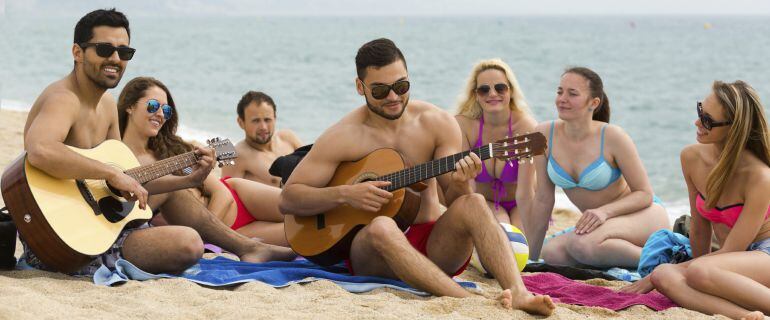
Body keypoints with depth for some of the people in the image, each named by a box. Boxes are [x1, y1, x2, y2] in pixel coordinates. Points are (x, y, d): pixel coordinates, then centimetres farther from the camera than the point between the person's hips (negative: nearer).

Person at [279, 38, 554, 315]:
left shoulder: (436, 123, 3)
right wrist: (345, 194, -20)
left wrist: (459, 184, -23)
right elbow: (288, 200, -5)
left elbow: (453, 201, 1)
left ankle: (518, 293, -46)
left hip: (433, 245, 2)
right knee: (382, 227, -37)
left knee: (473, 204, -26)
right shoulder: (344, 137, -4)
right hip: (368, 248, -2)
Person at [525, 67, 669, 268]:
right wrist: (530, 254, 2)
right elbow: (543, 199, 0)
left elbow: (644, 194, -11)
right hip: (600, 221, 6)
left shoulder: (612, 137, -18)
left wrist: (605, 211, -29)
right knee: (551, 253, -23)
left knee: (581, 244, -34)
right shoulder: (545, 134, -7)